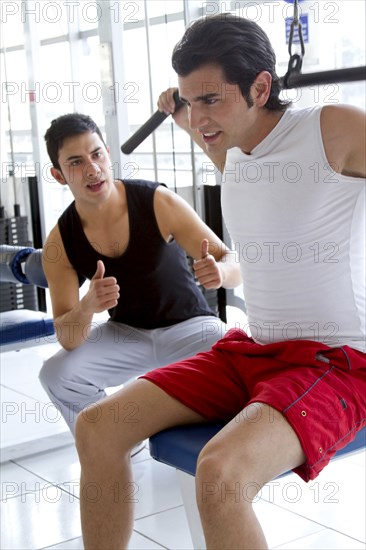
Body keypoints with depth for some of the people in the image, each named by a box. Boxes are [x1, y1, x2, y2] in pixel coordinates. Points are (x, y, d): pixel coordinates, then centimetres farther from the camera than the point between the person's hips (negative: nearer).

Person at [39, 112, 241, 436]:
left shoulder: (159, 202, -20)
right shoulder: (59, 244, -13)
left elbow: (235, 264, -16)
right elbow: (68, 339, -15)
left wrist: (220, 272, -41)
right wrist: (87, 307, -38)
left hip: (189, 325, -2)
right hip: (125, 334, 2)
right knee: (57, 375, -23)